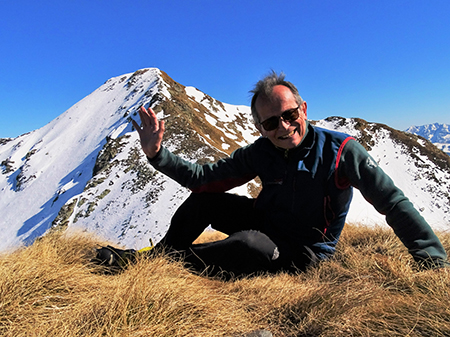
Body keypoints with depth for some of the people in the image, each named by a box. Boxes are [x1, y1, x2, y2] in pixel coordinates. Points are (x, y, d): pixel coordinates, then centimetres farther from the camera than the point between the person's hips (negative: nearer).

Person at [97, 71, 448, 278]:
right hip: (265, 224, 5)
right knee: (203, 199, -11)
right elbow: (204, 176, -13)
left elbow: (393, 202, -16)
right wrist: (158, 154, -24)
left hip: (306, 251, -4)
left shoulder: (340, 150, -20)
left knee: (250, 245, -36)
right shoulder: (259, 153, -10)